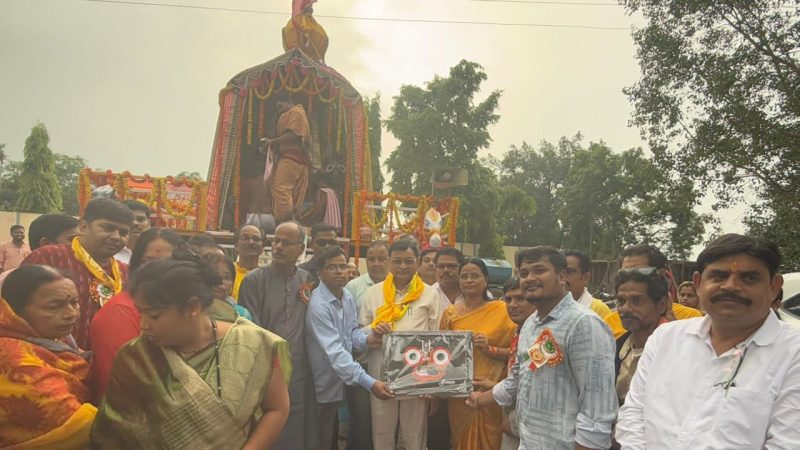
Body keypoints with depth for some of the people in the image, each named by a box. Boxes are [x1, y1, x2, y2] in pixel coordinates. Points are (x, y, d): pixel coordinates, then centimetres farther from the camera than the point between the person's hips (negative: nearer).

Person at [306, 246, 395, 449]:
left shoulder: (347, 296, 1)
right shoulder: (318, 305, -26)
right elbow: (335, 351, -31)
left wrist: (367, 339, -20)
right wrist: (370, 383, -35)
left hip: (342, 383, 8)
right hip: (324, 386, -7)